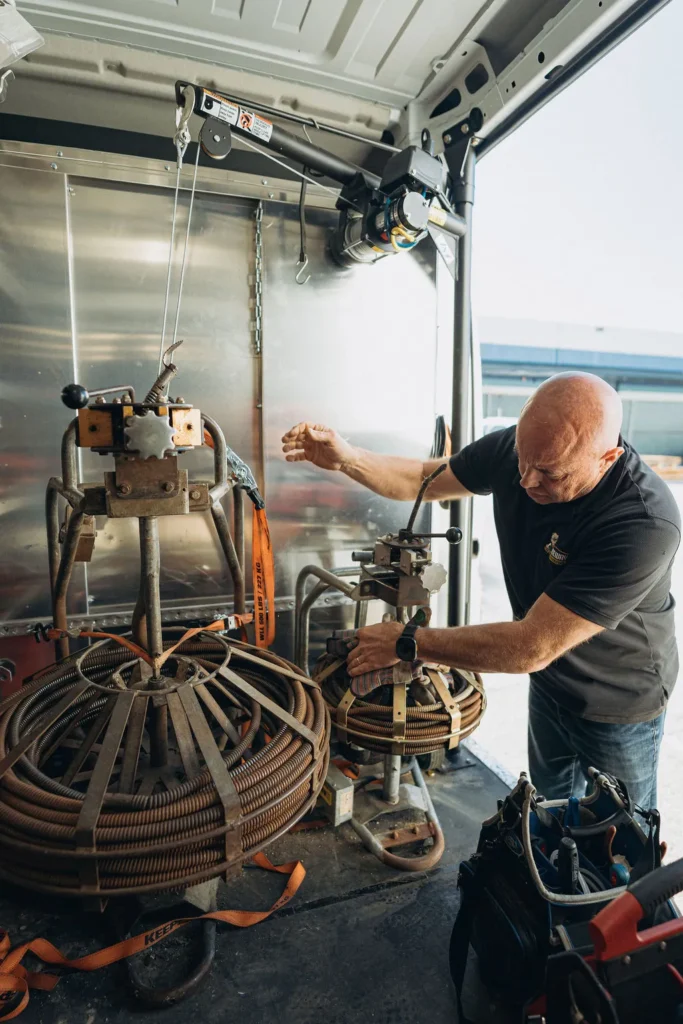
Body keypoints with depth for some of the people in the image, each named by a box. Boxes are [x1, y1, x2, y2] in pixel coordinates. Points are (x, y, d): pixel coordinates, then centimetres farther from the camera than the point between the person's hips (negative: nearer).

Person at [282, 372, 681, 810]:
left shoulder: (647, 524, -39)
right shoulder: (516, 447, -20)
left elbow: (532, 647, -39)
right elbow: (422, 479, -5)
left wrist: (406, 642, -33)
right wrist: (346, 458, -23)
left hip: (620, 706, -5)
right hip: (549, 682, 5)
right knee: (549, 813, 29)